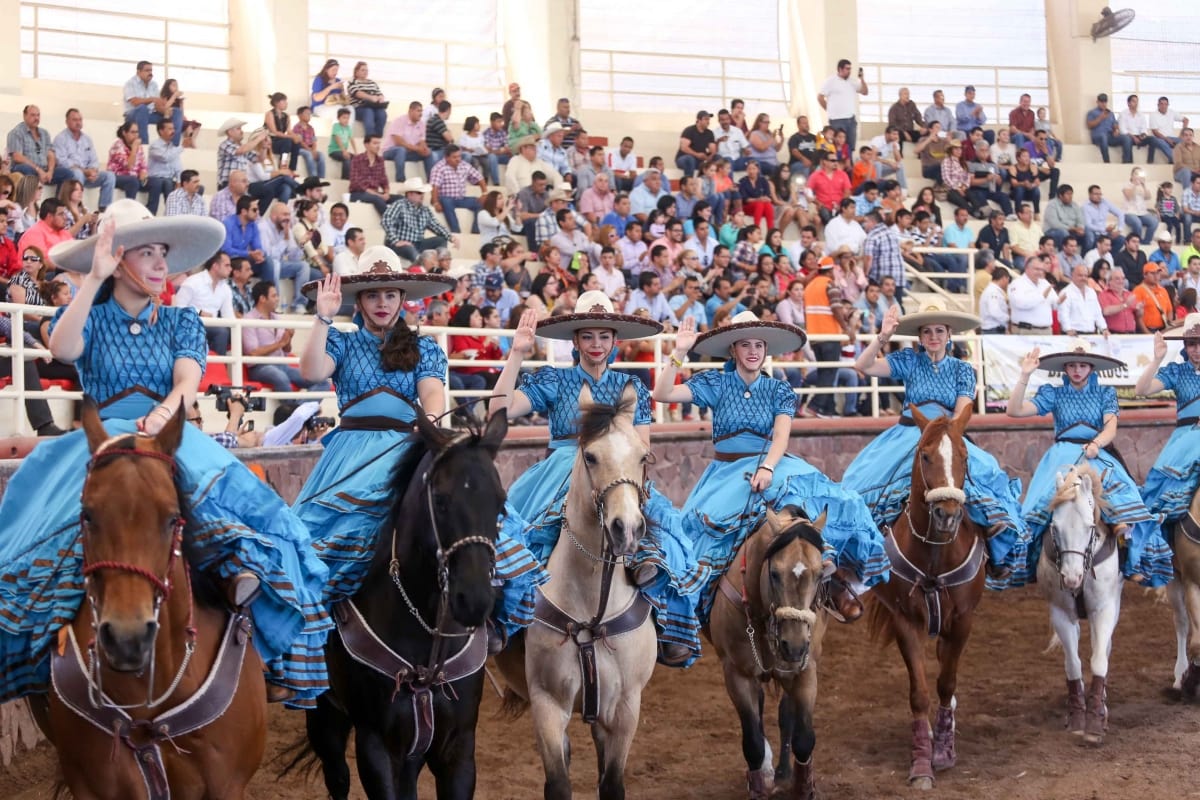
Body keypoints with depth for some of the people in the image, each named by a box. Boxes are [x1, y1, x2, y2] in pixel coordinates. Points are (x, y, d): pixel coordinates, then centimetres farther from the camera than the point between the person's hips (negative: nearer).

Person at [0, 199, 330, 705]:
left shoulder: (181, 322, 16)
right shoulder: (89, 319, 11)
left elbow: (188, 382, -4)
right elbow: (62, 349, -14)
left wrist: (165, 412, -28)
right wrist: (94, 278, -18)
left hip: (175, 435, 1)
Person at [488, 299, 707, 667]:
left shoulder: (631, 386, 15)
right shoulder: (554, 381, 8)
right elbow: (501, 410, -6)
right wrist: (516, 355, -12)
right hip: (561, 476, -1)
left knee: (659, 518, -28)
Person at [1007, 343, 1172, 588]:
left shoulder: (1105, 393, 14)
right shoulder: (1054, 393, 12)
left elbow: (1111, 427, -1)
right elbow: (1015, 410, 2)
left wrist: (1096, 444, -23)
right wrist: (1024, 376, -9)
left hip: (1098, 455, 0)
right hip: (1062, 455, 0)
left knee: (1120, 493, -27)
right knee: (1045, 498, -28)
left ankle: (1134, 561, -29)